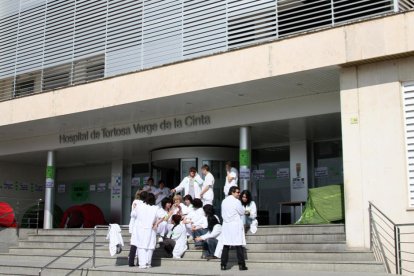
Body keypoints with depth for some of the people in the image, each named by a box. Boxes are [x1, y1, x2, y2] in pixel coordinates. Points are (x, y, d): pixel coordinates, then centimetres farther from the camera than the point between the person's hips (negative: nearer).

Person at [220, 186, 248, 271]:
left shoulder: (224, 201, 9)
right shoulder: (236, 201, -10)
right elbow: (242, 212, -2)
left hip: (226, 225, 5)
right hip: (235, 225, -5)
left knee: (226, 246, 6)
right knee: (239, 246, 0)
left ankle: (223, 265, 4)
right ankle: (241, 265, 1)